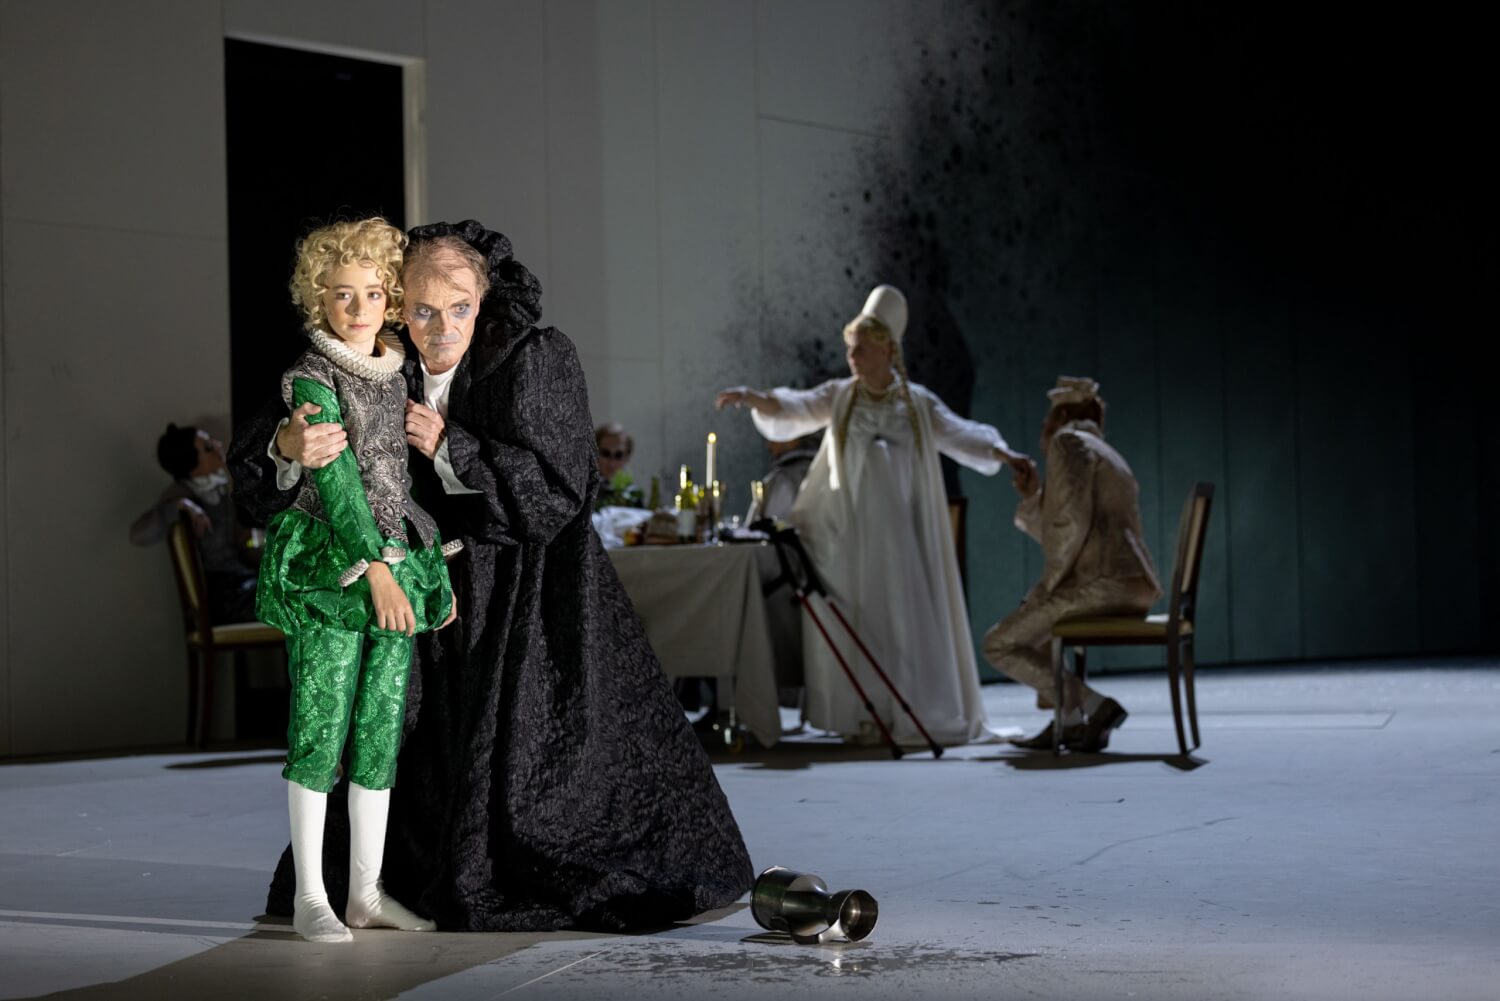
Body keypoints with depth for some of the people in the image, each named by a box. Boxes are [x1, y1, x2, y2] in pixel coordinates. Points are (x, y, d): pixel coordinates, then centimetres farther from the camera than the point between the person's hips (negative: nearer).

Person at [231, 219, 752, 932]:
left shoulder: (535, 360, -16)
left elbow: (561, 487, -20)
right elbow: (254, 451, -9)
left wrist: (449, 449, -23)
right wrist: (290, 445, -34)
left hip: (532, 591, -3)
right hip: (442, 588, 3)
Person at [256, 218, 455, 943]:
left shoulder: (398, 377, 13)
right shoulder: (312, 379, -7)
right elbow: (336, 477, -16)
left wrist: (435, 570, 18)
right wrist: (375, 568, -24)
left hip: (398, 563, 6)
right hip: (330, 566, -6)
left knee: (382, 730, 8)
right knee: (319, 729, -4)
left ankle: (366, 891, 15)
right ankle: (309, 897, 3)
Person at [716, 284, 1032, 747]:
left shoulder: (919, 404, 6)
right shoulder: (839, 397, 7)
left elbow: (959, 434, -4)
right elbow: (795, 409, -5)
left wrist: (1002, 453, -21)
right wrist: (756, 398, -24)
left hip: (902, 531, 0)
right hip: (850, 532, 0)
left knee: (910, 618, -1)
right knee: (857, 620, -2)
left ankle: (915, 716, 4)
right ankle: (864, 717, 1)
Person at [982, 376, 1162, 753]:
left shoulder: (1068, 440, 0)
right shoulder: (1109, 457, 29)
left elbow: (1073, 520, -14)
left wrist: (1049, 584, -7)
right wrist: (1034, 498, 27)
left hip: (1099, 585, -10)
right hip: (1136, 591, 10)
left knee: (999, 645, 2)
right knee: (1039, 624, 34)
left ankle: (1095, 705, -12)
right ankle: (1069, 720, 18)